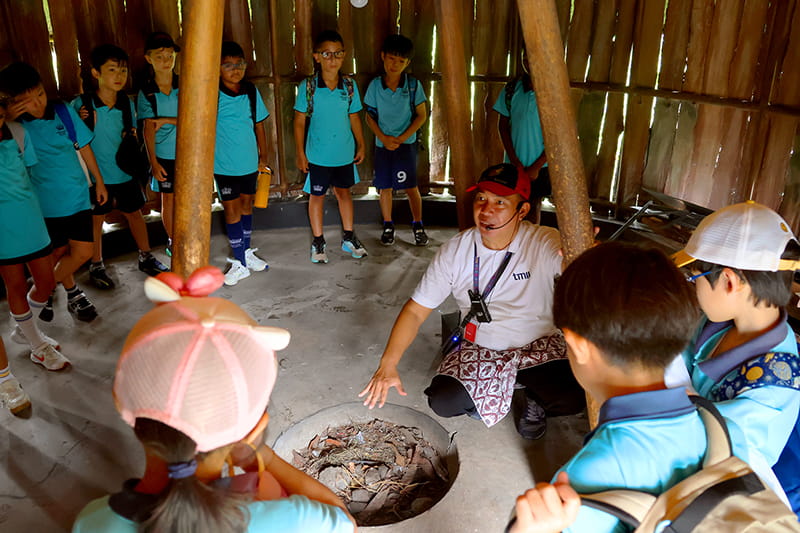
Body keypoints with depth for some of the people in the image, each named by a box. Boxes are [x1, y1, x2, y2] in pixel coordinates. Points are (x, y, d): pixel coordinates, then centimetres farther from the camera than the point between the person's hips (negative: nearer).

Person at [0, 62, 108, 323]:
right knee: (59, 252, 10)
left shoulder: (64, 111, -5)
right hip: (45, 203, -2)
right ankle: (73, 294, 36)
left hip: (77, 195, 2)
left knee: (83, 252, 0)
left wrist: (99, 181, 11)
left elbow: (84, 147, 6)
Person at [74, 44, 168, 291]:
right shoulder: (81, 104, -14)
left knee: (134, 214, 15)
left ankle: (146, 258, 33)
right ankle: (96, 266, 28)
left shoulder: (127, 103, -2)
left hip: (125, 173, 3)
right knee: (96, 220, 10)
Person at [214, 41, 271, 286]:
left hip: (249, 162, 4)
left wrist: (263, 158, 9)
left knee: (246, 205, 16)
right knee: (232, 210, 2)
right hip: (224, 165, -4)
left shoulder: (252, 92, 2)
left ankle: (247, 252, 34)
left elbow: (259, 126, 8)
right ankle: (239, 263, 11)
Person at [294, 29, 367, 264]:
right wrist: (300, 153, -8)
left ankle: (348, 237, 31)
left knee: (343, 192, 17)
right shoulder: (307, 86, -10)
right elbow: (300, 121, -6)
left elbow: (354, 118, 8)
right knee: (317, 195, 10)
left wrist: (361, 145, 8)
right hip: (318, 154, -2)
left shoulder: (350, 85, -2)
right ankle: (318, 241, 25)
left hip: (345, 152, 3)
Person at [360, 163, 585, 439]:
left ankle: (535, 400, 11)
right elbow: (416, 310, -7)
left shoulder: (545, 244, -18)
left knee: (573, 398, -28)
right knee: (443, 402, -21)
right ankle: (484, 396, 16)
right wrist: (387, 365, -18)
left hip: (538, 346, -1)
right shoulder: (455, 251, -10)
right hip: (478, 348, 2)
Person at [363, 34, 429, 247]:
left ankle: (418, 225, 14)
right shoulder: (375, 85, -2)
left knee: (411, 187, -1)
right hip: (383, 144, 2)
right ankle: (388, 226, 23)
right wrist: (384, 138, -10)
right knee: (385, 187, 8)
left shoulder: (413, 85, -6)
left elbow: (421, 115, -3)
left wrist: (401, 138, -11)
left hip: (406, 143, -2)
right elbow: (370, 117, 4)